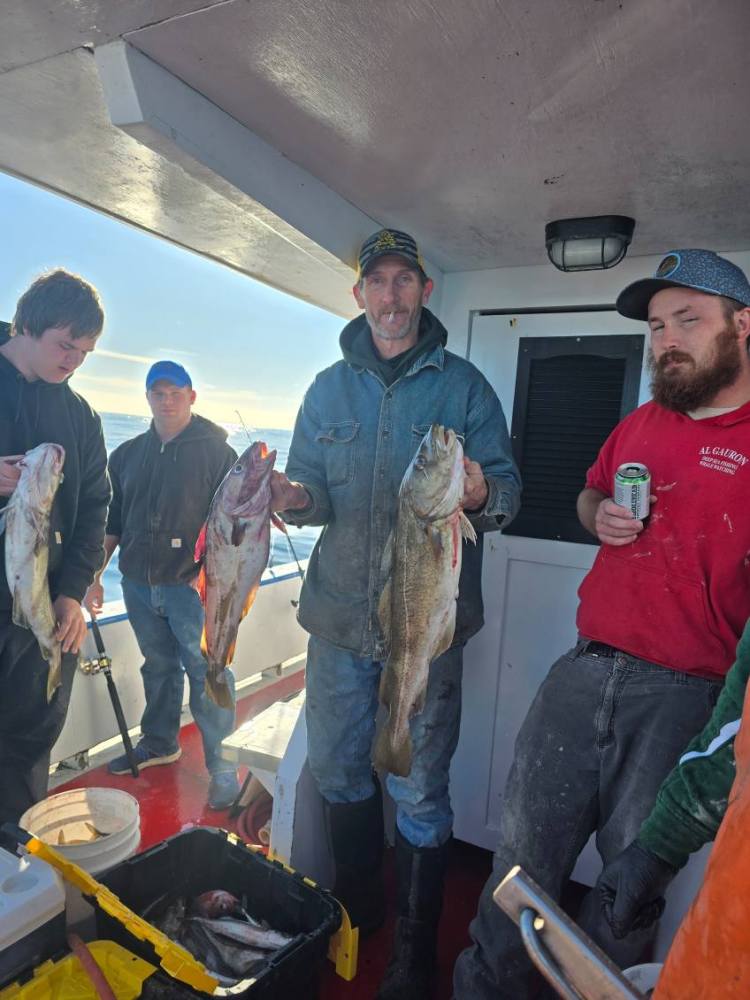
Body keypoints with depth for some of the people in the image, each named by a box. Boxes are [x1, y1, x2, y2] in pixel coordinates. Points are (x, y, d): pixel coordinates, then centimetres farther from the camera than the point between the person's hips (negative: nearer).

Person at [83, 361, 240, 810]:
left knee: (206, 672, -4)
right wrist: (94, 575, 12)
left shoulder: (216, 450, -4)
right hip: (138, 584, 5)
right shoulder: (127, 454, 12)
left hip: (192, 584, -5)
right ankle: (160, 743, 36)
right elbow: (111, 521, 15)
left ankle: (219, 762, 8)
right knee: (158, 667, 19)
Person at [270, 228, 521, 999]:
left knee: (419, 791, 8)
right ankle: (354, 907, 44)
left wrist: (481, 493, -27)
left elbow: (508, 487, -4)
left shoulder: (463, 384, 0)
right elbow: (316, 495, 7)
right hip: (339, 616, 4)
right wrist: (290, 497, -16)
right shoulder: (329, 387, 9)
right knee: (336, 769, 17)